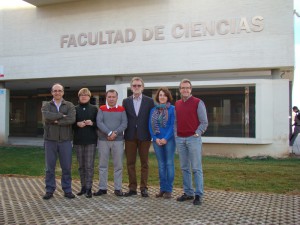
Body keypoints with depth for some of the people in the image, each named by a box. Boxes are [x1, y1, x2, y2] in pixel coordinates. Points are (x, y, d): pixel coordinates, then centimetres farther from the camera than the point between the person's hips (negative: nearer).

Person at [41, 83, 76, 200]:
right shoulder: (46, 106, 7)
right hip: (50, 140, 1)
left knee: (66, 167, 5)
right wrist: (62, 115, -11)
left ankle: (67, 190, 16)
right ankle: (49, 190, 17)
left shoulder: (70, 106, 5)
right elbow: (47, 116, -15)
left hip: (65, 140, 0)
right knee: (50, 167, 6)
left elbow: (71, 119, -13)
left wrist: (56, 121, -11)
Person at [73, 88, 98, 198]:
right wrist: (77, 124, -12)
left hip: (91, 140, -2)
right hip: (78, 140, 2)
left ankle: (88, 188, 0)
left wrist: (92, 123, -14)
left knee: (89, 165, -5)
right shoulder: (75, 109, 9)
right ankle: (83, 187, 19)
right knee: (81, 165, 8)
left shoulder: (94, 109, 6)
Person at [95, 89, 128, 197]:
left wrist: (115, 133, -17)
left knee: (118, 165, 2)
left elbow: (124, 124, -3)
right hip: (103, 140, 1)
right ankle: (102, 188, 14)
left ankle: (118, 188, 11)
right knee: (103, 165, 5)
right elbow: (99, 123, -7)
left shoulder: (122, 109, 7)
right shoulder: (101, 109, 6)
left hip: (118, 140, 0)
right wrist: (109, 133, -17)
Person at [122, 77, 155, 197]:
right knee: (130, 163, 5)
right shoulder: (126, 101, 8)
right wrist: (125, 133, -1)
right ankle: (132, 188, 14)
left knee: (144, 163, 5)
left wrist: (152, 134, -2)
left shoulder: (149, 101, 3)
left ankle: (144, 188, 13)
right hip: (130, 136, 2)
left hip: (144, 136, -1)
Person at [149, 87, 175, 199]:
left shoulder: (172, 109, -3)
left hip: (169, 140, -4)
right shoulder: (153, 110, 10)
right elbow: (150, 125, 6)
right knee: (161, 164, 10)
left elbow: (173, 125, -9)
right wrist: (155, 138, -6)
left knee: (169, 163, 1)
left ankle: (169, 190, 7)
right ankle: (162, 188, 18)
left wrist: (166, 138, -16)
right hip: (157, 140, 4)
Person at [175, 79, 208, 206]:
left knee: (196, 168, -4)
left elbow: (204, 122, -3)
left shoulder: (198, 103, -2)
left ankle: (198, 195, 2)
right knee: (184, 168, 10)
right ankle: (188, 193, 19)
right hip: (180, 139, 5)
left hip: (193, 138, -5)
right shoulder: (177, 104, 13)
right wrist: (176, 134, 7)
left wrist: (197, 133, -11)